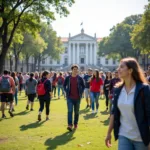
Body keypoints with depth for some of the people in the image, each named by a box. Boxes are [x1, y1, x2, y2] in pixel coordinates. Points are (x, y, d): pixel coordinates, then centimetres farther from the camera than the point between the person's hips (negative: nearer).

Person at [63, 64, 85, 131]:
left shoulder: (80, 78, 1)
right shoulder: (68, 78, 1)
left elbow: (83, 86, 10)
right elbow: (64, 85, 13)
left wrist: (81, 92, 0)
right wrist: (66, 92, 2)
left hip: (77, 98, 1)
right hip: (70, 97, -1)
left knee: (76, 112, 11)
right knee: (70, 111, -12)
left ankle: (75, 124, 26)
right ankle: (70, 125, -16)